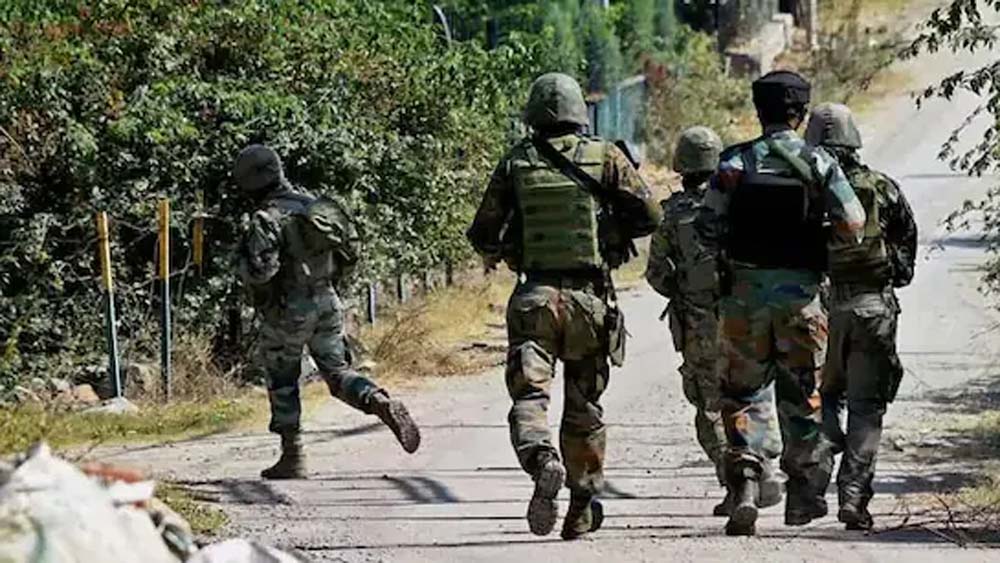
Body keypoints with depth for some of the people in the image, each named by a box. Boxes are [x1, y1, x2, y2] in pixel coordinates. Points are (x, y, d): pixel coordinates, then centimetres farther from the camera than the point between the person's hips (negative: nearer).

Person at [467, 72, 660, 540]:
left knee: (529, 395, -5)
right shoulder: (605, 157, 0)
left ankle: (542, 461, -35)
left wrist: (494, 252, 27)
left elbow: (484, 234, 5)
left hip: (534, 297, -1)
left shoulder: (515, 163, 1)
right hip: (590, 298, 1)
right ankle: (582, 508, 20)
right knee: (584, 407, 13)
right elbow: (648, 215, -2)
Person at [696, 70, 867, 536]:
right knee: (801, 393, 12)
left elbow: (707, 228, -6)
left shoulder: (736, 163, -3)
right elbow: (853, 226, -8)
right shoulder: (819, 164, -4)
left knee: (744, 391, 6)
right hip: (800, 291, 0)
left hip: (745, 290, 0)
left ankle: (745, 488, -9)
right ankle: (804, 493, 18)